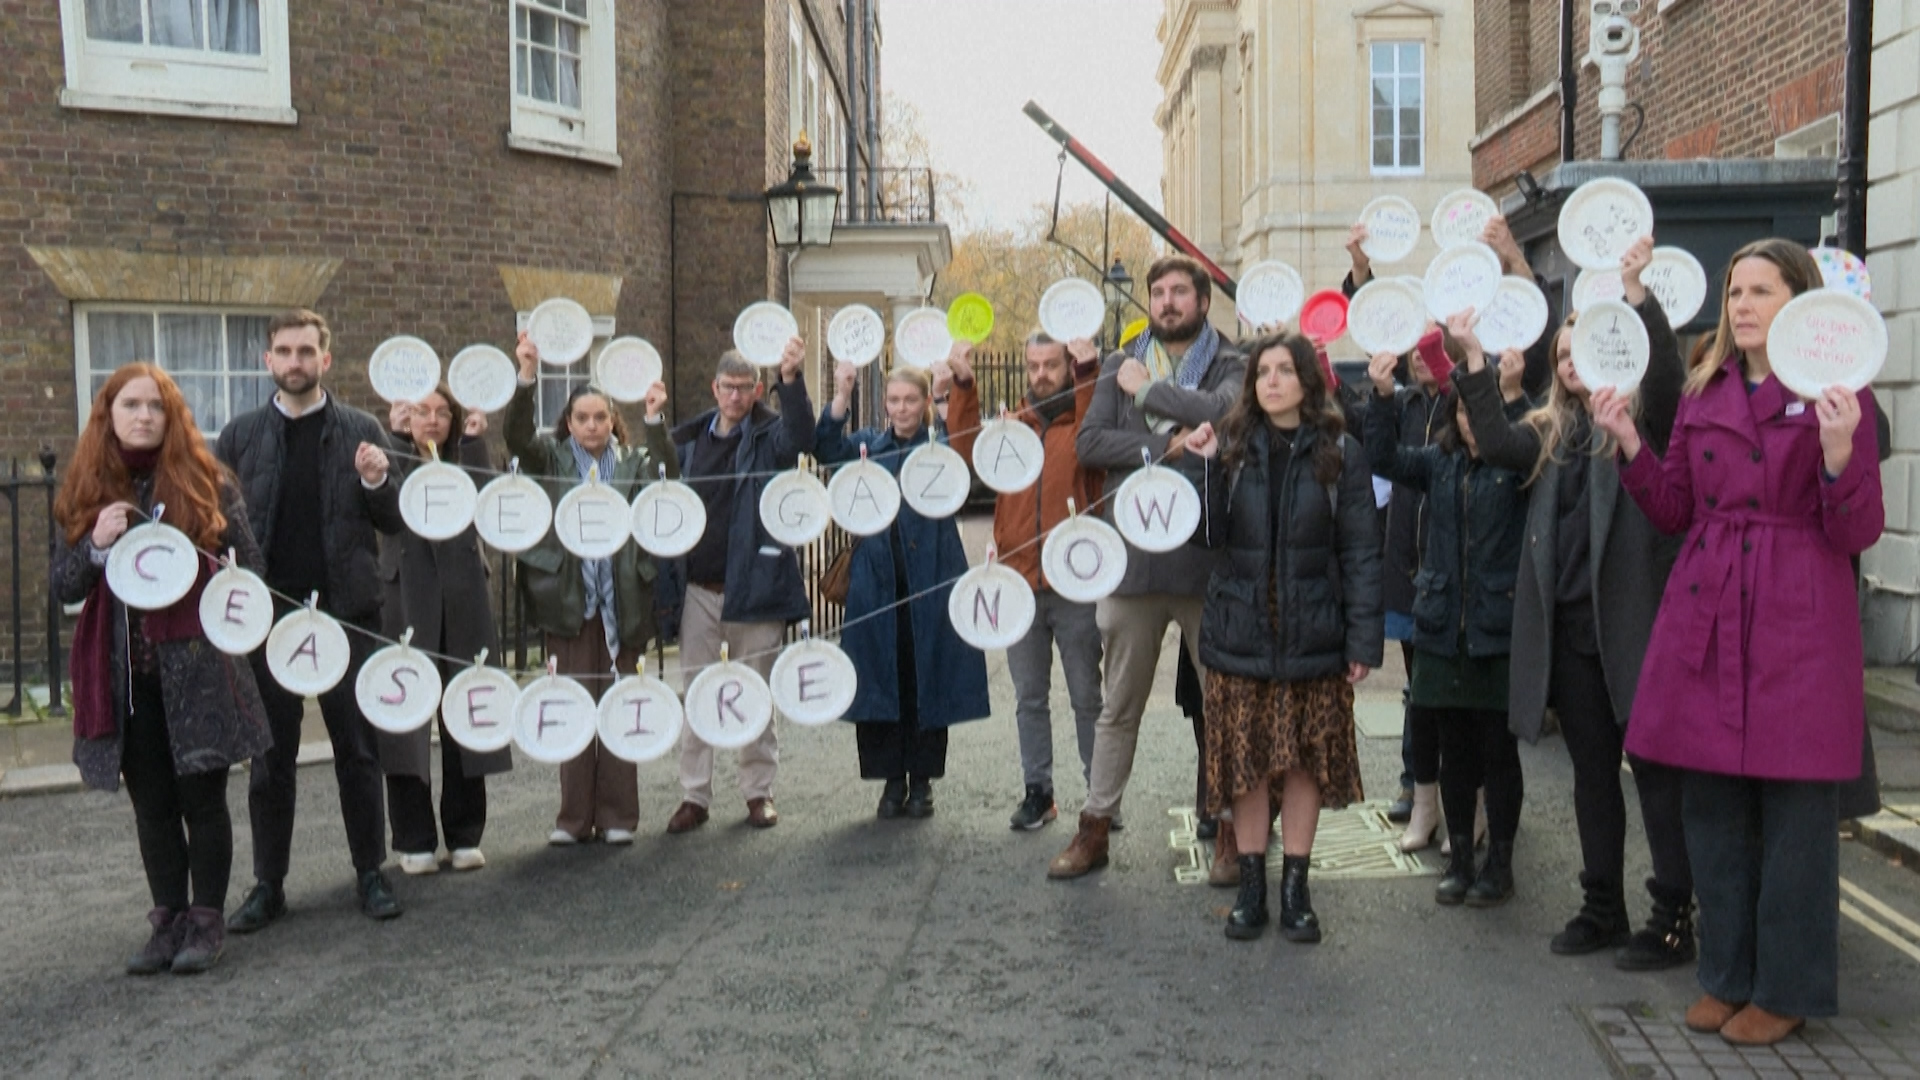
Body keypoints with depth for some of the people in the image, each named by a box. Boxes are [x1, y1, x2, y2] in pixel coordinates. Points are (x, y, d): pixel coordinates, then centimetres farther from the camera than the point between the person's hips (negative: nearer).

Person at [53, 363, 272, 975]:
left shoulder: (207, 482, 2)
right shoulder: (85, 493, 7)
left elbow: (249, 562, 5)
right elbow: (63, 589, 6)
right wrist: (96, 545, -12)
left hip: (197, 668, -2)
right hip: (124, 675, 2)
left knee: (202, 797, 2)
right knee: (152, 804, 9)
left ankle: (207, 921, 13)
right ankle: (168, 920, 19)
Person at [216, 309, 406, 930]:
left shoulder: (361, 432, 5)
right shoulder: (240, 436, 7)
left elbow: (394, 523, 5)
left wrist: (376, 483, -14)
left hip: (346, 610, -1)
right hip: (268, 615, 1)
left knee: (358, 749, 6)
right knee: (270, 756, 7)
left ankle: (370, 873, 16)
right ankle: (268, 884, 17)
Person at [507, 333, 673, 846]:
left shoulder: (633, 461, 9)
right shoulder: (552, 458, 9)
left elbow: (667, 480, -10)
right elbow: (517, 436, -8)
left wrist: (655, 420, -22)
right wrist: (528, 376, -22)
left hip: (622, 601, 0)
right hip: (568, 599, 0)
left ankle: (617, 815, 12)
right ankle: (574, 817, 10)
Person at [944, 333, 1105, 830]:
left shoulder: (1086, 418, 1)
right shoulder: (1012, 425, 13)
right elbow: (970, 451, -4)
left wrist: (1089, 372, -26)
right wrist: (963, 385, -13)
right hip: (1019, 584, 4)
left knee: (1087, 695, 5)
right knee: (1029, 697, 12)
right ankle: (1037, 791, 21)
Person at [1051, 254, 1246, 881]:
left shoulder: (1231, 365, 4)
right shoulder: (1121, 368, 13)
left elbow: (1224, 412, -18)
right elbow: (1088, 442, -1)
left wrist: (1148, 389, -8)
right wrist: (1163, 446, -13)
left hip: (1208, 554, -2)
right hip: (1132, 555, 3)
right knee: (1118, 705, 12)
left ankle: (1230, 826, 20)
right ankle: (1095, 828, 21)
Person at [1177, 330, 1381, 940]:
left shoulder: (1340, 455, 0)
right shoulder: (1231, 449, 4)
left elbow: (1361, 553, -1)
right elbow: (1207, 534, -4)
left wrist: (1363, 639, -7)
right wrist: (1201, 465, -15)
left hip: (1312, 635, -1)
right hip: (1241, 632, 1)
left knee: (1306, 763, 6)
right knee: (1246, 763, 6)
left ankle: (1295, 888, 19)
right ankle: (1251, 886, 18)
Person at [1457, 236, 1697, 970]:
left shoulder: (1643, 419, 1)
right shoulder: (1551, 431, 16)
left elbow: (1668, 376, -19)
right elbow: (1499, 445, -2)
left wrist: (1637, 294, -29)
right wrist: (1474, 364, -9)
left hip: (1632, 619, -6)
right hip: (1568, 623, 6)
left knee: (1654, 766, 0)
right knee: (1592, 769, 13)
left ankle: (1673, 918, 8)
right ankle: (1602, 909, 22)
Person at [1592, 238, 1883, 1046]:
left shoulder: (1839, 397, -2)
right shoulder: (1702, 395, 12)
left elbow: (1857, 534, -7)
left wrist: (1839, 454, -23)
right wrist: (1628, 443, 1)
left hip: (1798, 623, -5)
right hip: (1705, 618, 5)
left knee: (1795, 808, 2)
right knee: (1712, 805, 10)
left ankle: (1787, 988, 16)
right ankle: (1729, 972, 25)